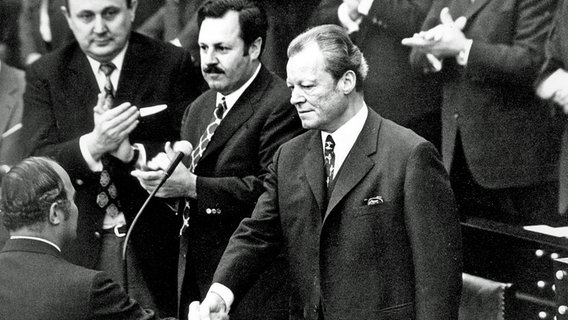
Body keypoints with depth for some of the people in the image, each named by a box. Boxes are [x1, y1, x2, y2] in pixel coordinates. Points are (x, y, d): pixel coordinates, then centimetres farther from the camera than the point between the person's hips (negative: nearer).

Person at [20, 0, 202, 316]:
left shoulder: (173, 65, 0)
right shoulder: (44, 75, 3)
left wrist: (130, 151, -22)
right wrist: (92, 145, -26)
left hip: (154, 246, -1)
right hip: (77, 250, 1)